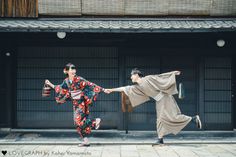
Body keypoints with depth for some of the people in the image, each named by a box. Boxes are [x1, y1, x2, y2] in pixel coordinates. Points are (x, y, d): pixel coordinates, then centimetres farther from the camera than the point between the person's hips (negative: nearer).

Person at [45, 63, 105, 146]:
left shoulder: (79, 79, -15)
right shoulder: (66, 81, 2)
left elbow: (91, 85, -16)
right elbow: (60, 89, 20)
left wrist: (103, 89, -21)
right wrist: (50, 84, 21)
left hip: (82, 102, -6)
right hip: (75, 103, 6)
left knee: (79, 120, -18)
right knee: (77, 121, 4)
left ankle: (95, 122, 3)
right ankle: (85, 140, 11)